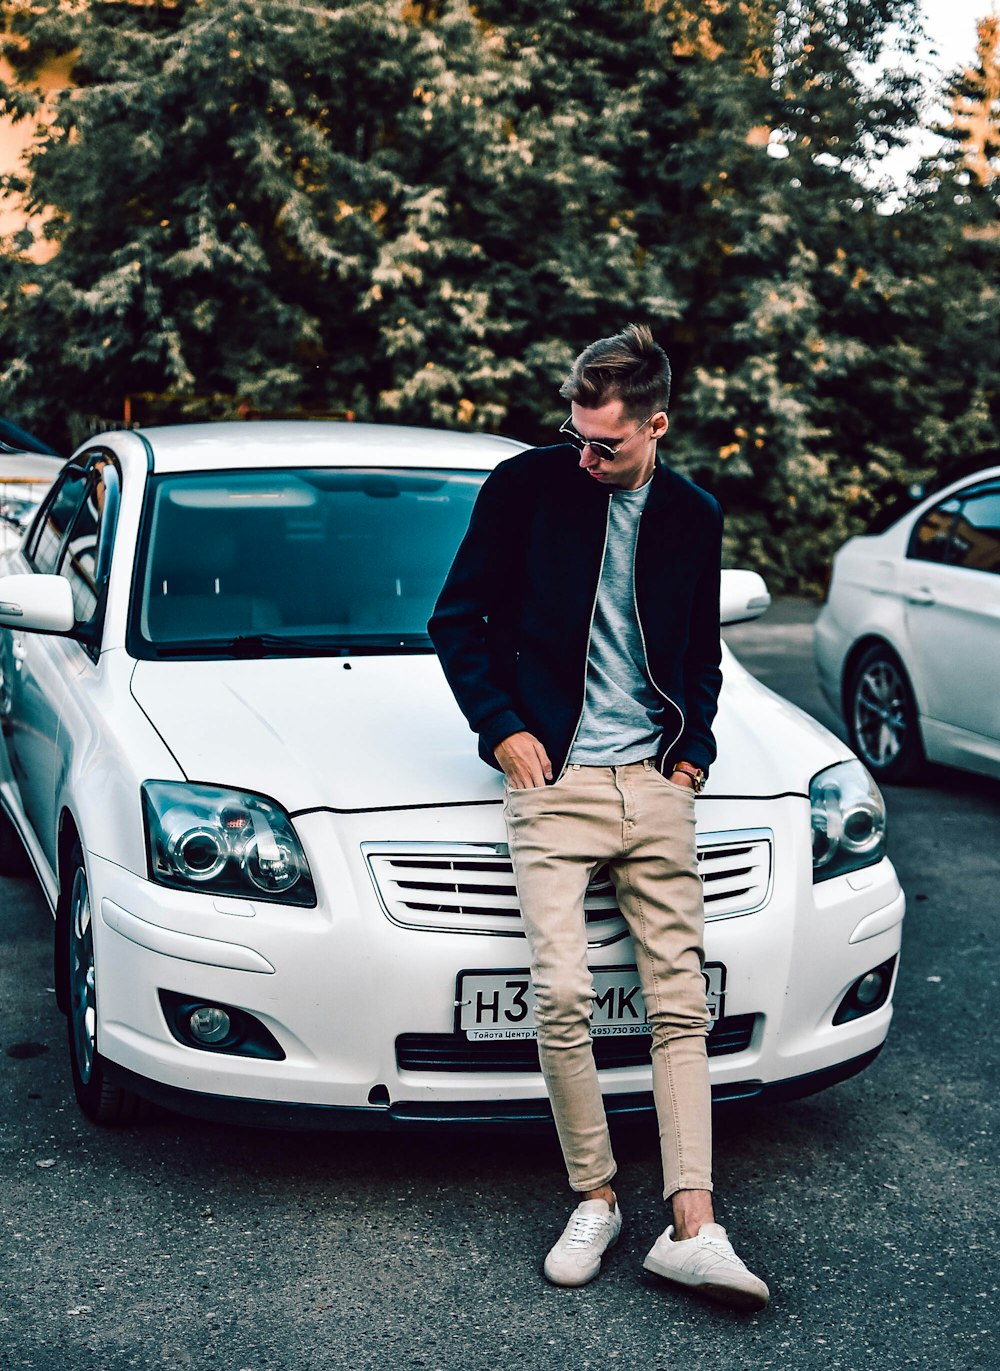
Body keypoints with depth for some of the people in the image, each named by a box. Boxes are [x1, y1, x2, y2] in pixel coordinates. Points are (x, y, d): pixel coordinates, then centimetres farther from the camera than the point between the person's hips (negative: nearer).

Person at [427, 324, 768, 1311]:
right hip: (552, 778, -3)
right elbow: (456, 619, 5)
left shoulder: (693, 517, 11)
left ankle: (693, 1230, 0)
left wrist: (692, 747, 7)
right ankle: (594, 1201, 5)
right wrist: (500, 728, -4)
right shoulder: (525, 486, 0)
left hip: (655, 784, 3)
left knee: (681, 1002, -2)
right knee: (562, 996, -13)